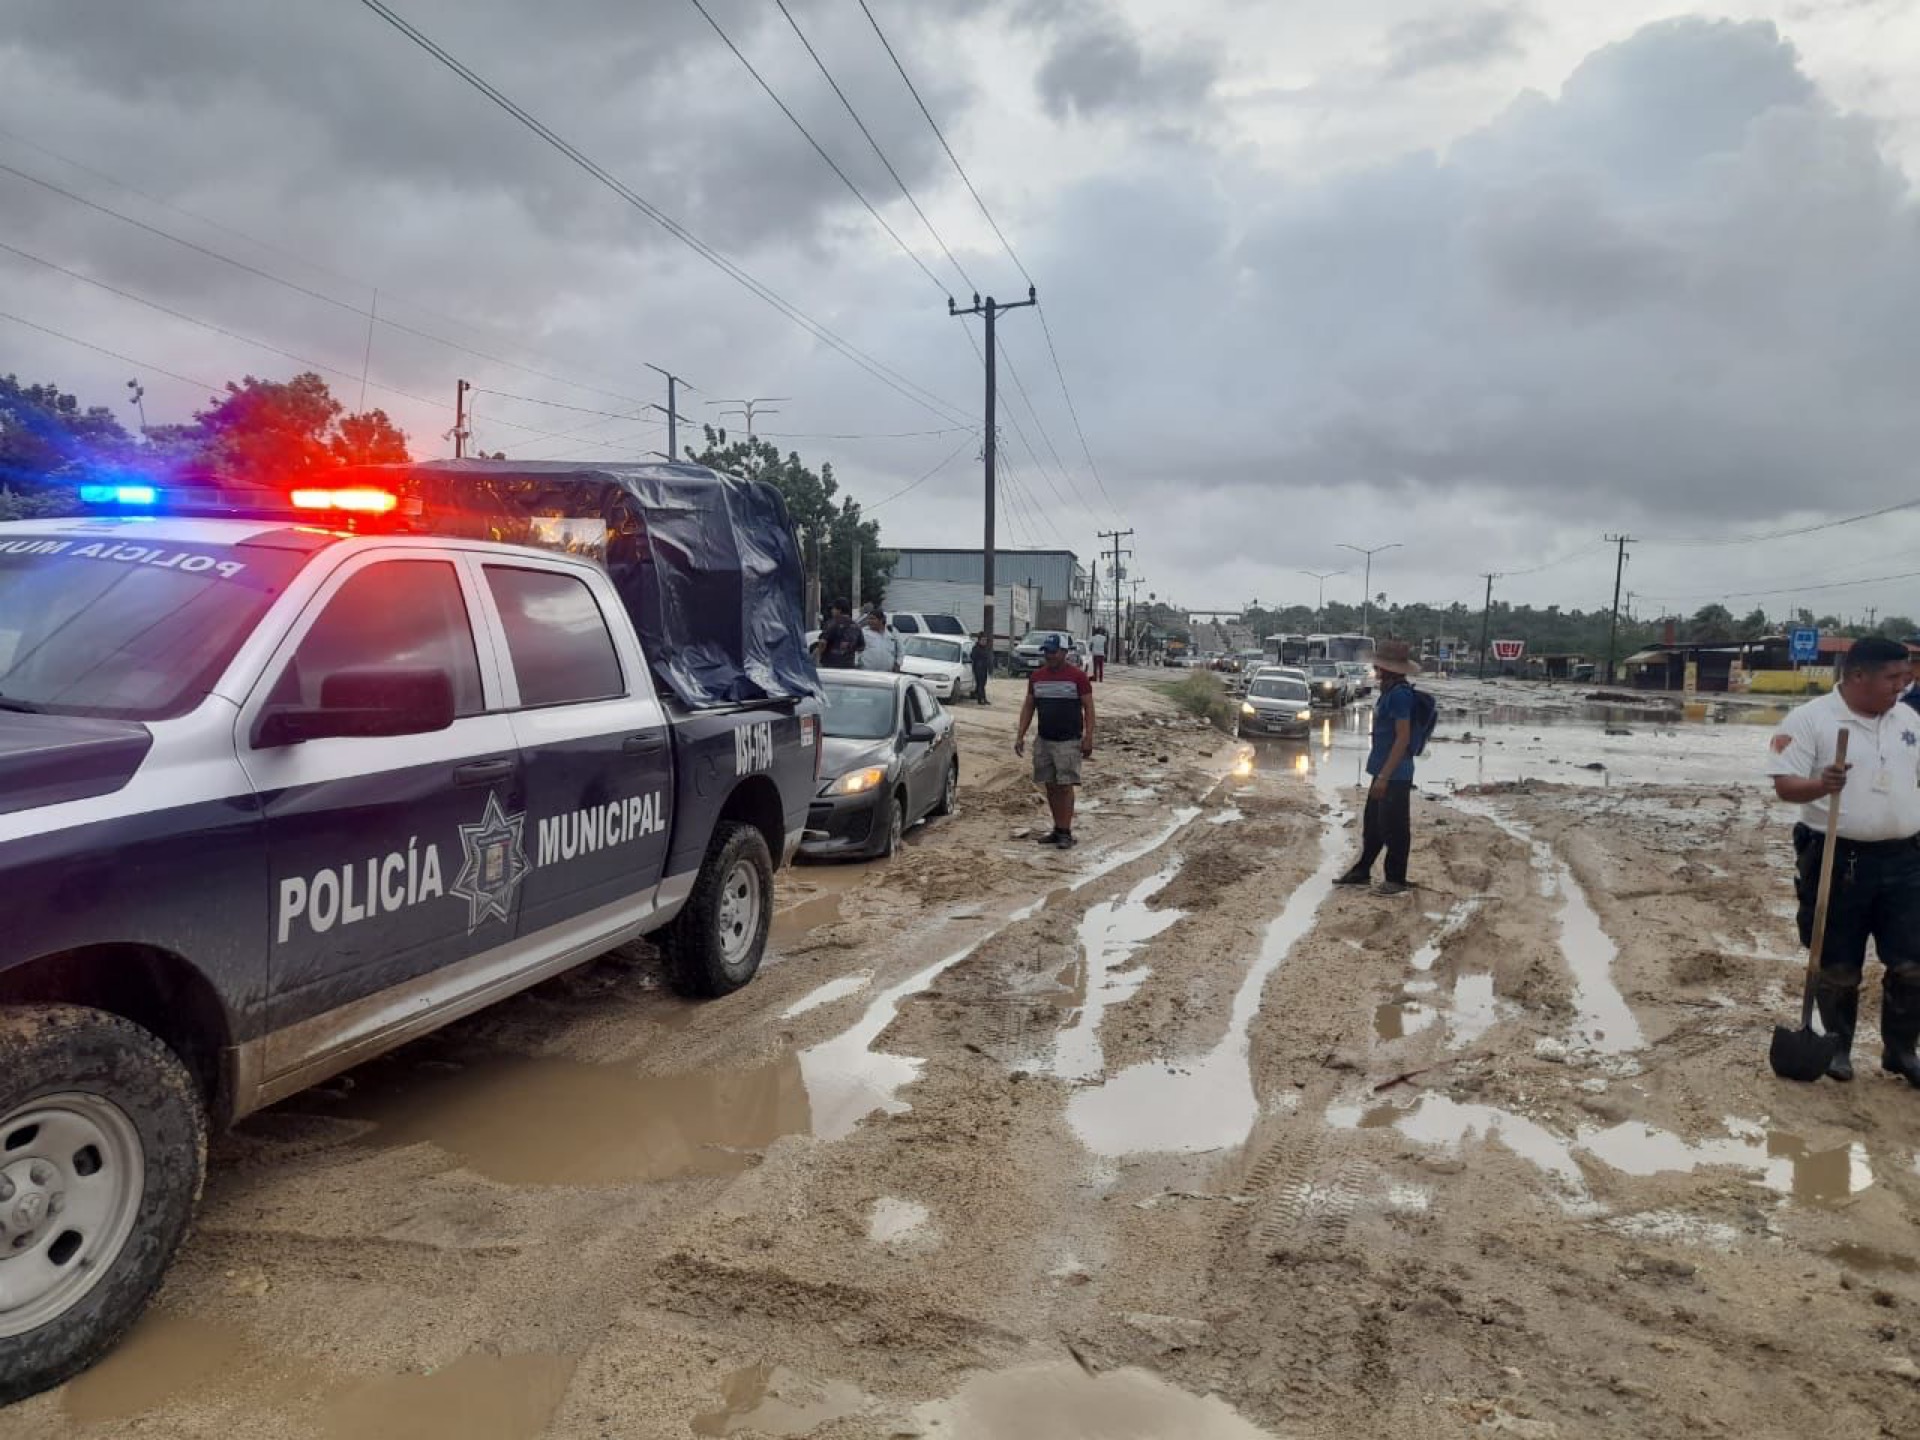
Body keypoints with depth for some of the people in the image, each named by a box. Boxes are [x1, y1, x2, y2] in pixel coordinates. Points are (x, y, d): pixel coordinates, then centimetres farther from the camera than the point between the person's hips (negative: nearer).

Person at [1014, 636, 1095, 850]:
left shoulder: (1077, 677, -5)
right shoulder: (1036, 677, 9)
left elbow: (1088, 708, -5)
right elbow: (1028, 707, 13)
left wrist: (1088, 737, -13)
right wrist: (1020, 735, 6)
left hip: (1069, 741, -5)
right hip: (1043, 741, 5)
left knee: (1065, 786, -8)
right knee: (1050, 787, 9)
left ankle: (1066, 832, -5)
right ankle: (1057, 829, 18)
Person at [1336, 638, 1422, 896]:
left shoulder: (1399, 693, -20)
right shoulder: (1390, 691, 11)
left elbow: (1403, 738, -23)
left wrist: (1384, 776, -23)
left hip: (1395, 775, -10)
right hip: (1384, 772, 10)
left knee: (1394, 827, 1)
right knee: (1372, 823, 19)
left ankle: (1396, 880, 13)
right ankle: (1362, 871, 31)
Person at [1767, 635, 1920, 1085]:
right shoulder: (1810, 718, -9)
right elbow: (1785, 785, -14)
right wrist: (1820, 786, -34)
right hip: (1838, 859, -5)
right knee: (1838, 967, 7)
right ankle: (1838, 1048, 24)